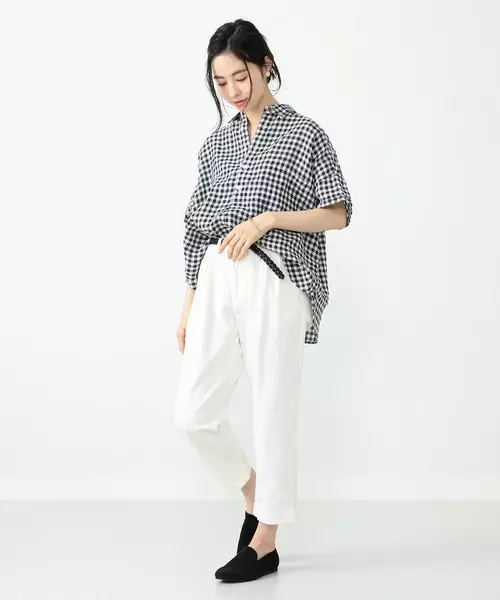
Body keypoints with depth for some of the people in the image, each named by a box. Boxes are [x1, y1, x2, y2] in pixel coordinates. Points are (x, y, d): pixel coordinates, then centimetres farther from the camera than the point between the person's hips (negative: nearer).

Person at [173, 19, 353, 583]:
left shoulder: (304, 134, 2)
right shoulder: (216, 143, 15)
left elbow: (338, 215, -2)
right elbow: (198, 227, 15)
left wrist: (266, 218, -13)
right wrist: (188, 304, 13)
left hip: (275, 283, -5)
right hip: (217, 281, 5)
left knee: (273, 412, 0)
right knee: (193, 411, 1)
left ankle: (265, 544, 15)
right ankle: (254, 491, 27)